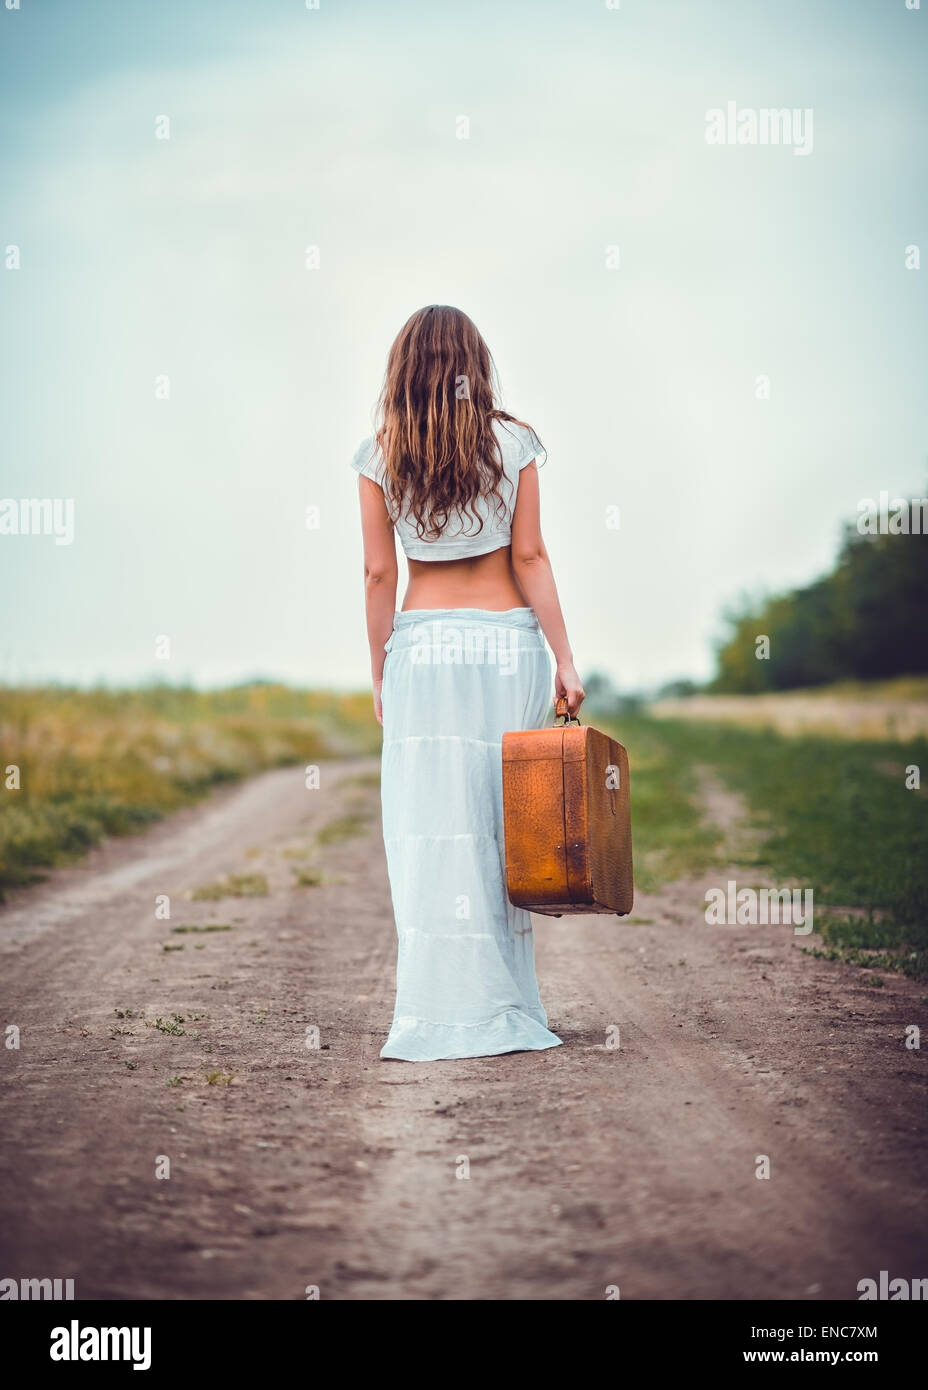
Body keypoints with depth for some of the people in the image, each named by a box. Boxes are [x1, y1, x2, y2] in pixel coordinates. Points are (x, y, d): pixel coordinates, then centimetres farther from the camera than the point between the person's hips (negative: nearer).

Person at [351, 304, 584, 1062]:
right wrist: (565, 659, 0)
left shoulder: (381, 457, 1)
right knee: (504, 824, 4)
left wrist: (379, 673, 9)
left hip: (422, 645, 0)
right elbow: (530, 558, -2)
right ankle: (502, 1009, 8)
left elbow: (379, 573, 2)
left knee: (430, 832, 1)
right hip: (507, 642, 0)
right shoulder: (511, 443, 1)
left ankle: (442, 1010, 0)